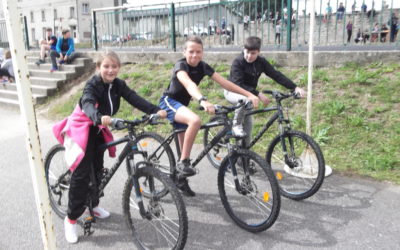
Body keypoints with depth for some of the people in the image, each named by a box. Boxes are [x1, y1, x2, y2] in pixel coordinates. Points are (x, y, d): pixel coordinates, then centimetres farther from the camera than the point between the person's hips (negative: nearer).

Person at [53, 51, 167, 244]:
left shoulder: (119, 85, -6)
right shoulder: (93, 84, -22)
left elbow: (135, 99, -18)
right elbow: (88, 104, -41)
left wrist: (156, 110, -34)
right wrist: (99, 117, -63)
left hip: (99, 128, 6)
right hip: (82, 127, -6)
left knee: (98, 169, 13)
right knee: (82, 173, -10)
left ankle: (93, 204, 35)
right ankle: (71, 218, 2)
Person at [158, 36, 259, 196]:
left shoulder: (203, 67, -5)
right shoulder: (181, 65, -23)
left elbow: (224, 83, -13)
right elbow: (189, 84, -44)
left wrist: (249, 94, -23)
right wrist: (203, 100, -64)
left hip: (182, 104, 7)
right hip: (169, 101, -7)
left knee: (185, 145, 10)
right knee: (195, 120, -36)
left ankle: (181, 179, 29)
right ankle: (183, 162, -22)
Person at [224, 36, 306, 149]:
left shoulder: (261, 62, -9)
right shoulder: (238, 62, -24)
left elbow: (276, 75, -16)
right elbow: (239, 85, -31)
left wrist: (295, 87, -26)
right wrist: (258, 94, -41)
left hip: (248, 93, 5)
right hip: (233, 91, -5)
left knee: (248, 123, 2)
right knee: (245, 99, -39)